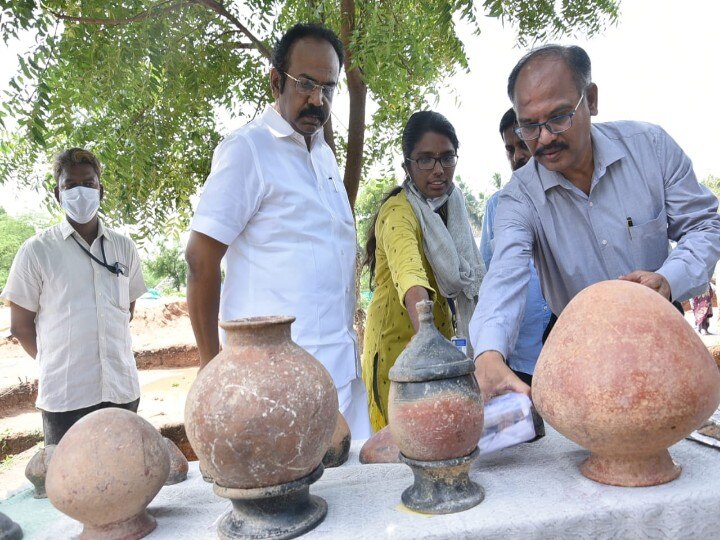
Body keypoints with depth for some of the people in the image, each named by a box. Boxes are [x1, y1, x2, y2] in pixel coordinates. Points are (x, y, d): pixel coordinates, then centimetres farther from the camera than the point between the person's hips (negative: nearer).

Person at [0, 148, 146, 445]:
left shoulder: (124, 247, 7)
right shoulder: (36, 250, -3)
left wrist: (105, 353, 12)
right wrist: (56, 363, 7)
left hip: (122, 389, 3)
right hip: (65, 396, -3)